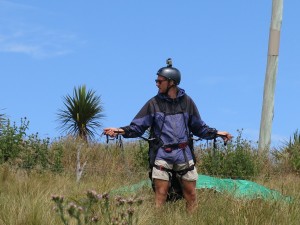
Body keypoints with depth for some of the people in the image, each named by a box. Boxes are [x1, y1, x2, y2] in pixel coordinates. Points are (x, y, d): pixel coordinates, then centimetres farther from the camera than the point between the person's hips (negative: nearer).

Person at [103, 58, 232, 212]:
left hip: (184, 153, 2)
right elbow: (138, 126, 1)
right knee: (161, 194, -5)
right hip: (162, 154, -1)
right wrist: (121, 131, -15)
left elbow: (199, 127, 16)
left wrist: (216, 133, 6)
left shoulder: (186, 101, 8)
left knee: (191, 194, 4)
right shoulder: (154, 103, 3)